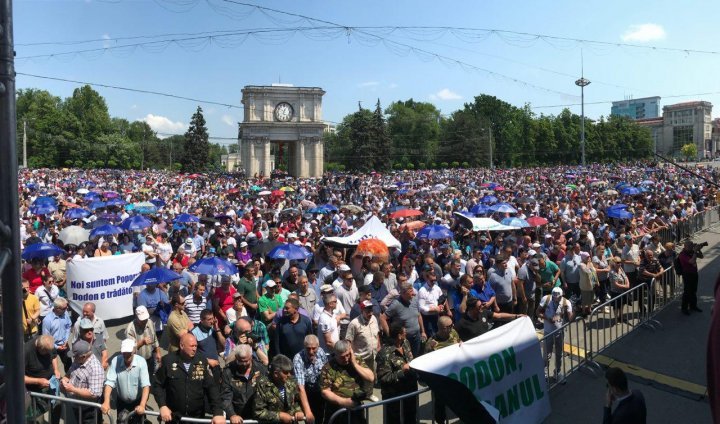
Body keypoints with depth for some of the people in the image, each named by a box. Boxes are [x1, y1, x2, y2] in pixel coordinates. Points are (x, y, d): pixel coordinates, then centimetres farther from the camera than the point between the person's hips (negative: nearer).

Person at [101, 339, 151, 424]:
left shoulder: (141, 361, -22)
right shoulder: (115, 361, -17)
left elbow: (146, 385, -28)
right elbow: (109, 382, -21)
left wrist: (142, 405, -39)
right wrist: (106, 402, -35)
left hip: (137, 402, -2)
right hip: (122, 402, 2)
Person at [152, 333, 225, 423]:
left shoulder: (202, 361, -3)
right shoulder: (168, 360, -7)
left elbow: (211, 387, -6)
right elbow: (157, 385, -1)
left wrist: (218, 412, -14)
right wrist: (162, 406, -14)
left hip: (198, 416, 2)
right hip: (174, 417, -1)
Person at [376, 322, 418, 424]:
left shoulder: (405, 343, 0)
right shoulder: (385, 353, -26)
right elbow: (384, 378, -27)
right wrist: (402, 371, -28)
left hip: (410, 390, 7)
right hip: (394, 396, -7)